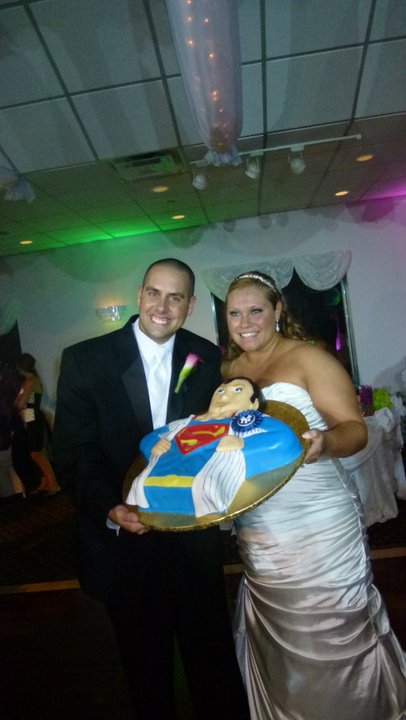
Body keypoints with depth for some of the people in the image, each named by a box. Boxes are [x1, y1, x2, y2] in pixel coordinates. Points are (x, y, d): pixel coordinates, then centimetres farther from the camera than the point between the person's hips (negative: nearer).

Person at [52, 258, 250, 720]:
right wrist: (110, 509, -24)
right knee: (146, 669, 23)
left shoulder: (208, 360, -3)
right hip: (123, 541, -1)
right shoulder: (84, 360, -10)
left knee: (213, 660, 21)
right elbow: (72, 454, -10)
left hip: (194, 540, 2)